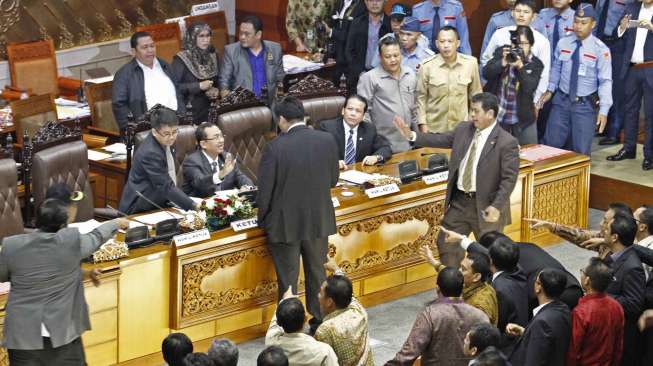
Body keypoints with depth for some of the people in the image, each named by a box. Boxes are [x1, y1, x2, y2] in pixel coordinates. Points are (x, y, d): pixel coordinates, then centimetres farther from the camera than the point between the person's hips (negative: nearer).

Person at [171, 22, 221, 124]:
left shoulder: (213, 55, 8)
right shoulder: (180, 59, -7)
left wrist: (216, 91, -1)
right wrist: (198, 86, -17)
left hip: (211, 110, 4)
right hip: (190, 111, -4)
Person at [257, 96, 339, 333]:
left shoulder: (275, 148, -18)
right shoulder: (327, 141, -7)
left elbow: (265, 190, -13)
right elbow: (333, 180, 4)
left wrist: (263, 220, 2)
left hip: (285, 224, -3)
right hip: (319, 221, 4)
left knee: (288, 280, 8)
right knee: (317, 274, 19)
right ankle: (320, 323, 30)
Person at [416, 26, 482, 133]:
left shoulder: (471, 63, -5)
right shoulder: (427, 66, -9)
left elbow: (476, 95, 6)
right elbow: (421, 97, -2)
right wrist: (423, 124, -4)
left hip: (461, 127, 1)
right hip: (434, 128, -1)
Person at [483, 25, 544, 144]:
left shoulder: (536, 64, -5)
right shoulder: (501, 53, 0)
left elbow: (530, 88, -18)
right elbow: (486, 73, -9)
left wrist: (520, 66, -29)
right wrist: (503, 63, -24)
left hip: (522, 119, -1)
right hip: (497, 116, 1)